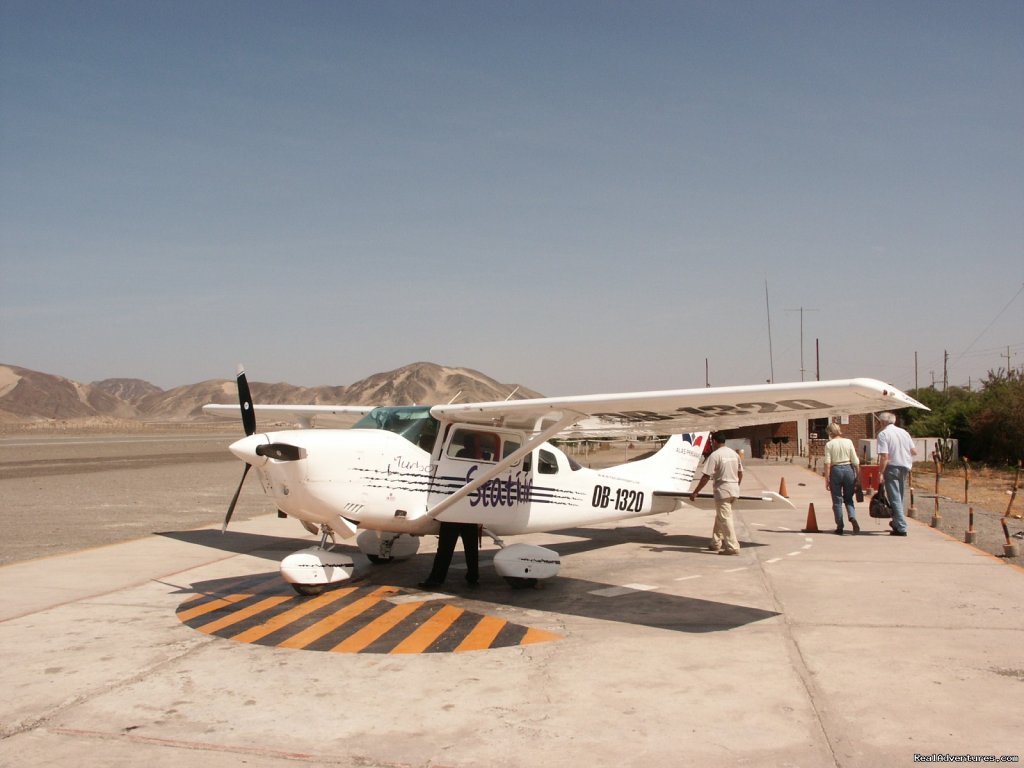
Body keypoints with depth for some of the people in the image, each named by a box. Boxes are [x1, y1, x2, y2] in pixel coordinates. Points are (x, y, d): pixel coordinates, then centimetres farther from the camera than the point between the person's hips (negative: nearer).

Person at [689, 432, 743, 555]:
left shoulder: (715, 455, -14)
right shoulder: (734, 453, 9)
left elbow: (706, 477, -17)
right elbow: (740, 473, 15)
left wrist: (695, 493, -12)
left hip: (723, 490, -8)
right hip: (734, 489, 8)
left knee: (725, 519, -3)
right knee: (720, 517, 18)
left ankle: (733, 547, -4)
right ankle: (716, 543, 26)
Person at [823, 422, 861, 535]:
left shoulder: (829, 444, -3)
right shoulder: (848, 442, 2)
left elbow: (827, 463, -8)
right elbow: (855, 461, 1)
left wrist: (827, 479, -4)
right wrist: (858, 475, 8)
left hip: (836, 470, -2)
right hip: (848, 469, 2)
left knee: (837, 500, 7)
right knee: (848, 498, 13)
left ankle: (840, 527, 8)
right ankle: (853, 517, -14)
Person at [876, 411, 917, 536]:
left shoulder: (883, 434, -11)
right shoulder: (904, 432, 8)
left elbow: (884, 456, -19)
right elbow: (914, 452, 10)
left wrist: (880, 473, -16)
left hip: (892, 467, -6)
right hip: (905, 467, 6)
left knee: (895, 498, -3)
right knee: (900, 497, 20)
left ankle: (901, 528, -6)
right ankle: (897, 523, 31)